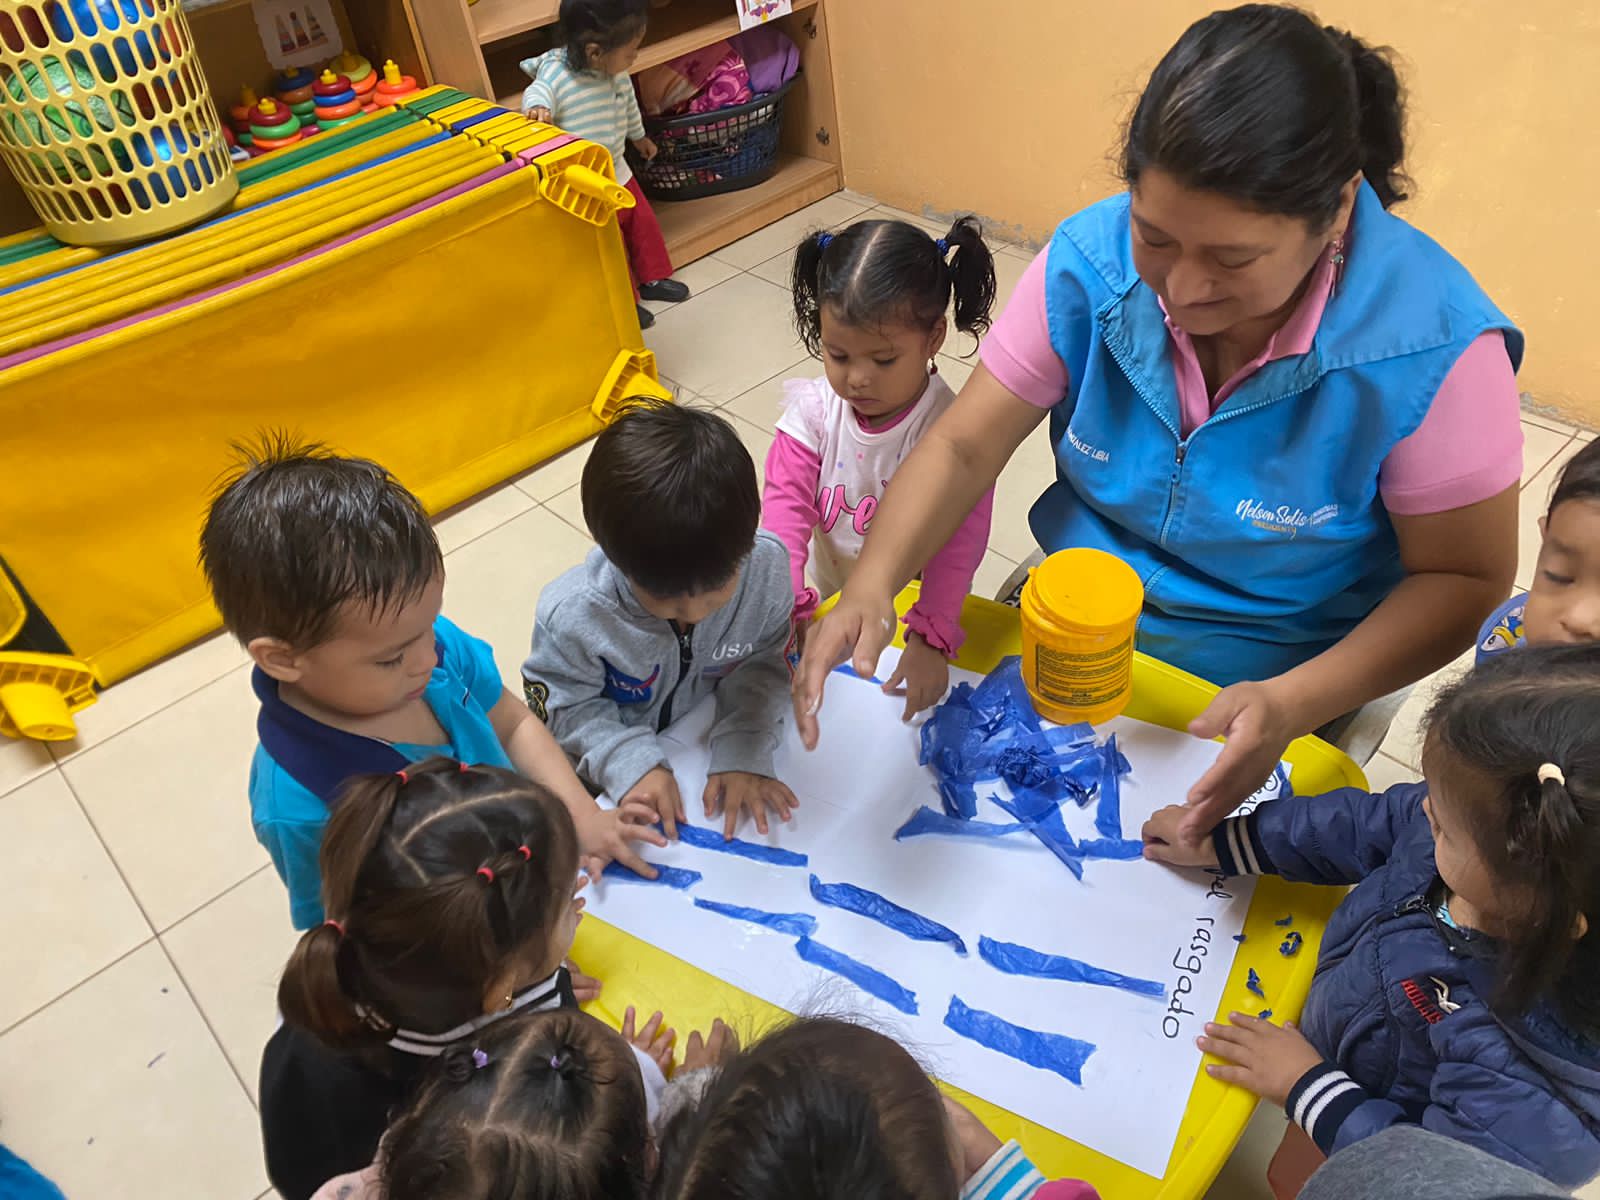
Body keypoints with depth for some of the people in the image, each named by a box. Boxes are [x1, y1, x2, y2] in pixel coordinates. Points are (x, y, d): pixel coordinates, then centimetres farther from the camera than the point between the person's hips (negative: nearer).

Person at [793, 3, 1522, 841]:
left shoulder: (1432, 343, -25)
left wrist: (1292, 707, -31)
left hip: (1269, 681, -2)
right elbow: (964, 447, -15)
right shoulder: (1091, 258, -18)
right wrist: (869, 589, -32)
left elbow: (1464, 577, -16)